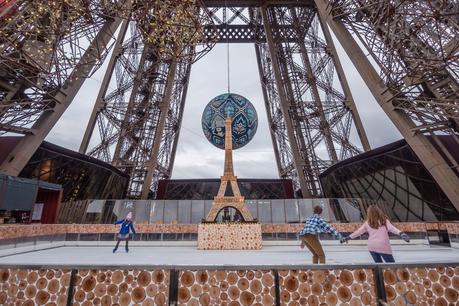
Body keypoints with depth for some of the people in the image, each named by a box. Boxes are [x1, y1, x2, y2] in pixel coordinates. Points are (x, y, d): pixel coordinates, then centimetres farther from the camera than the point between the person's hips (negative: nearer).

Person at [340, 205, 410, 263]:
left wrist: (347, 238, 13)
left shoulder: (367, 223, 5)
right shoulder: (384, 221, 2)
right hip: (383, 247, -3)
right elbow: (392, 228, -15)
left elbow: (358, 232, 6)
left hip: (372, 247, 3)